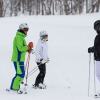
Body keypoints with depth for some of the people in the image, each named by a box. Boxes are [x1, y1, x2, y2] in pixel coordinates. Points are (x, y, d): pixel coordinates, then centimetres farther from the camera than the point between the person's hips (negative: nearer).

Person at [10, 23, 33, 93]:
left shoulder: (21, 37, 18)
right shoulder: (19, 37, -15)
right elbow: (20, 48, -23)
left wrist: (28, 49, 8)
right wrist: (28, 47, -14)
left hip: (20, 59, 10)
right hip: (18, 59, -10)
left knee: (21, 74, 13)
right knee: (21, 74, -11)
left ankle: (15, 87, 19)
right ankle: (14, 88, -6)